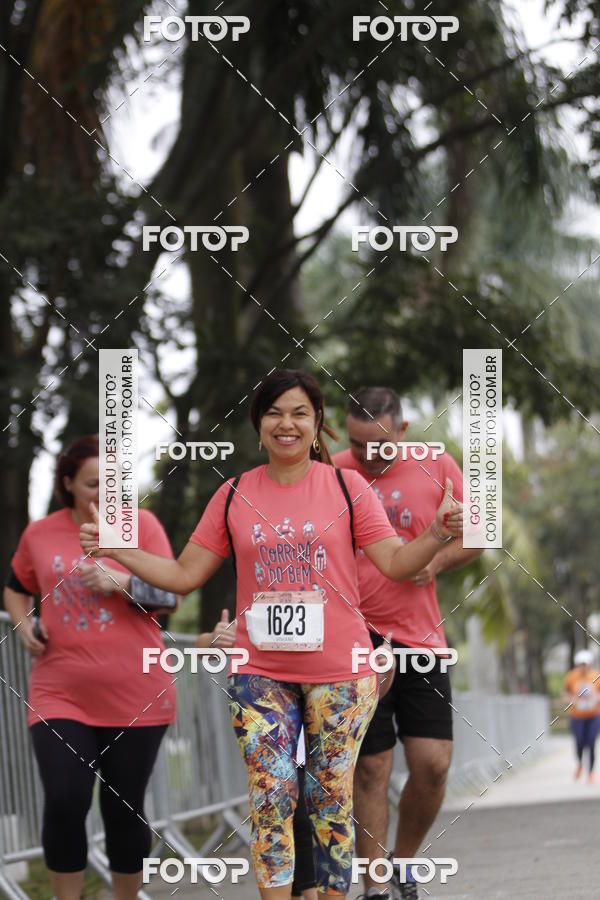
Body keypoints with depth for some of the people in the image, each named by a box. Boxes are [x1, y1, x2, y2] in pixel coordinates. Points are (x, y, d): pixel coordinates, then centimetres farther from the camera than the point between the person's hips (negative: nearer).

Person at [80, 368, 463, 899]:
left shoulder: (346, 486, 1)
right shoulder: (234, 496, 6)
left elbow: (395, 563, -4)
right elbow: (185, 575, 8)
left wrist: (438, 536, -22)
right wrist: (117, 551, -2)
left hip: (339, 673, -1)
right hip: (261, 673, 1)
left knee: (331, 797, 6)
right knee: (270, 798, -5)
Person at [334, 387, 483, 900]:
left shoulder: (438, 468, 1)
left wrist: (438, 560, -9)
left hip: (419, 637, 2)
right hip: (354, 641, -2)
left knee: (433, 764, -4)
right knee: (371, 770, -1)